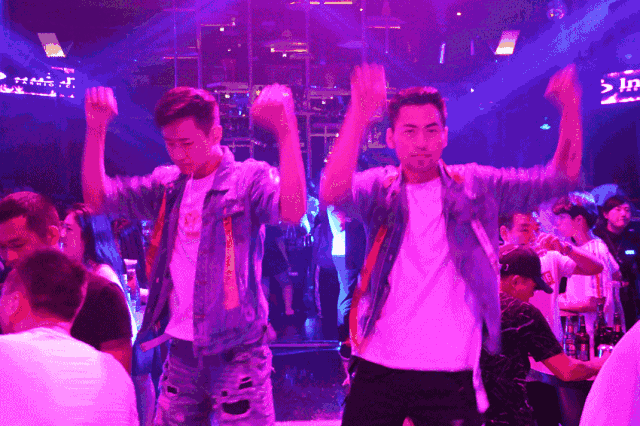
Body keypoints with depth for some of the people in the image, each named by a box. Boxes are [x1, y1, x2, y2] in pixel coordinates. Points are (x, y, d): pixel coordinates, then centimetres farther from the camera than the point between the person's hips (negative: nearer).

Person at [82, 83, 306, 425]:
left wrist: (286, 130, -35)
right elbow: (96, 198, 7)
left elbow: (293, 211, -27)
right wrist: (96, 129, -3)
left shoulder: (248, 178, -8)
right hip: (181, 351, 5)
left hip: (236, 352, -5)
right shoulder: (167, 185, 8)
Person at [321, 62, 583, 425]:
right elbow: (333, 193, -20)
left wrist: (570, 109, -14)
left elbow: (561, 177, 1)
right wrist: (360, 113, -29)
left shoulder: (476, 187, 4)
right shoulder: (380, 188, 1)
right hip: (379, 369, 0)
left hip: (452, 373, 0)